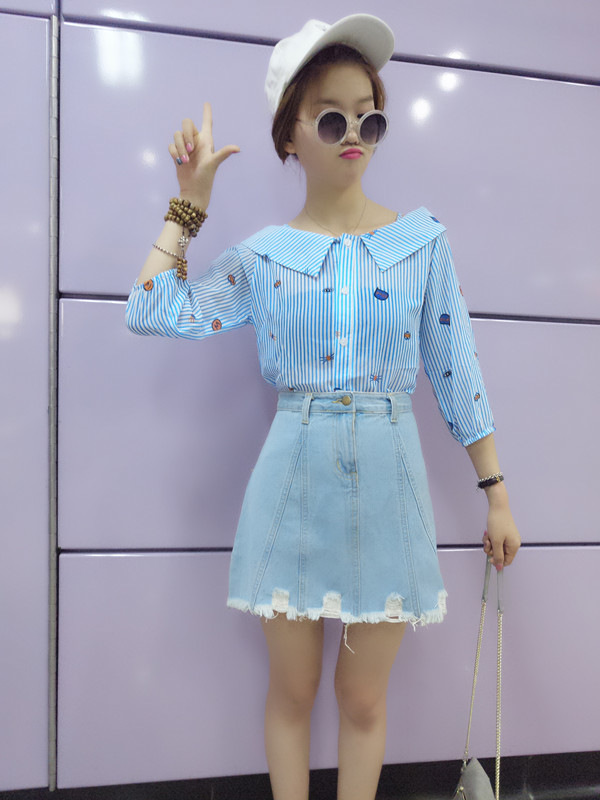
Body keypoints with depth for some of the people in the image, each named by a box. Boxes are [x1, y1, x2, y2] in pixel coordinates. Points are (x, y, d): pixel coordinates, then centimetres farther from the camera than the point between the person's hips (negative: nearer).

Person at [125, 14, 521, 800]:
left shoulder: (423, 238, 2)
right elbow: (151, 312, -4)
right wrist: (188, 202, 2)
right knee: (292, 690, 13)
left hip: (387, 483, 0)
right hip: (294, 481, 0)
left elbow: (457, 372, 4)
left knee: (364, 698, 12)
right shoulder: (263, 254, 3)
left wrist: (496, 493, 3)